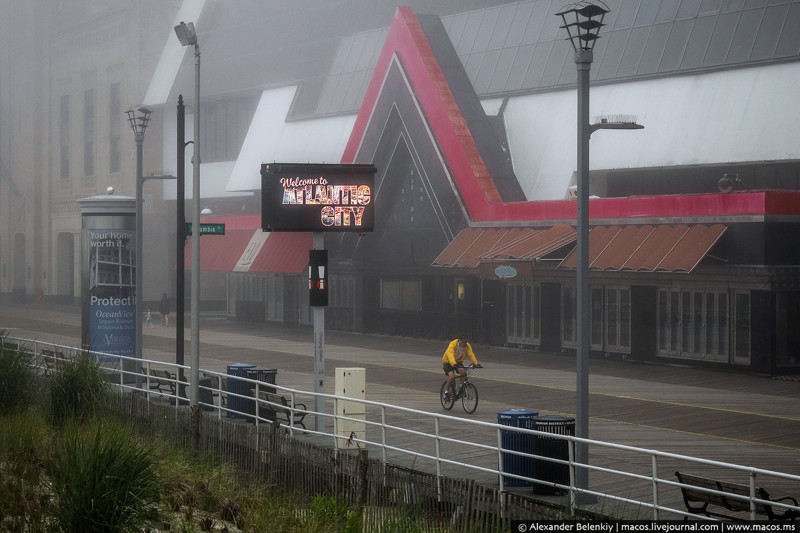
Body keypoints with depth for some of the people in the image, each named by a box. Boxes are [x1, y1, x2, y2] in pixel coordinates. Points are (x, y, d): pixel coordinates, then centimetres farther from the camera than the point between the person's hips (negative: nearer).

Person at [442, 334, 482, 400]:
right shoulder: (453, 345, -29)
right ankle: (446, 391, -5)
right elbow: (450, 355, -42)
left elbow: (471, 354, -23)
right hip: (448, 362, -5)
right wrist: (454, 364, -59)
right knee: (452, 376, -26)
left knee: (463, 372, -24)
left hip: (458, 362, 5)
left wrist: (476, 363, -38)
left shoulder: (467, 346, -13)